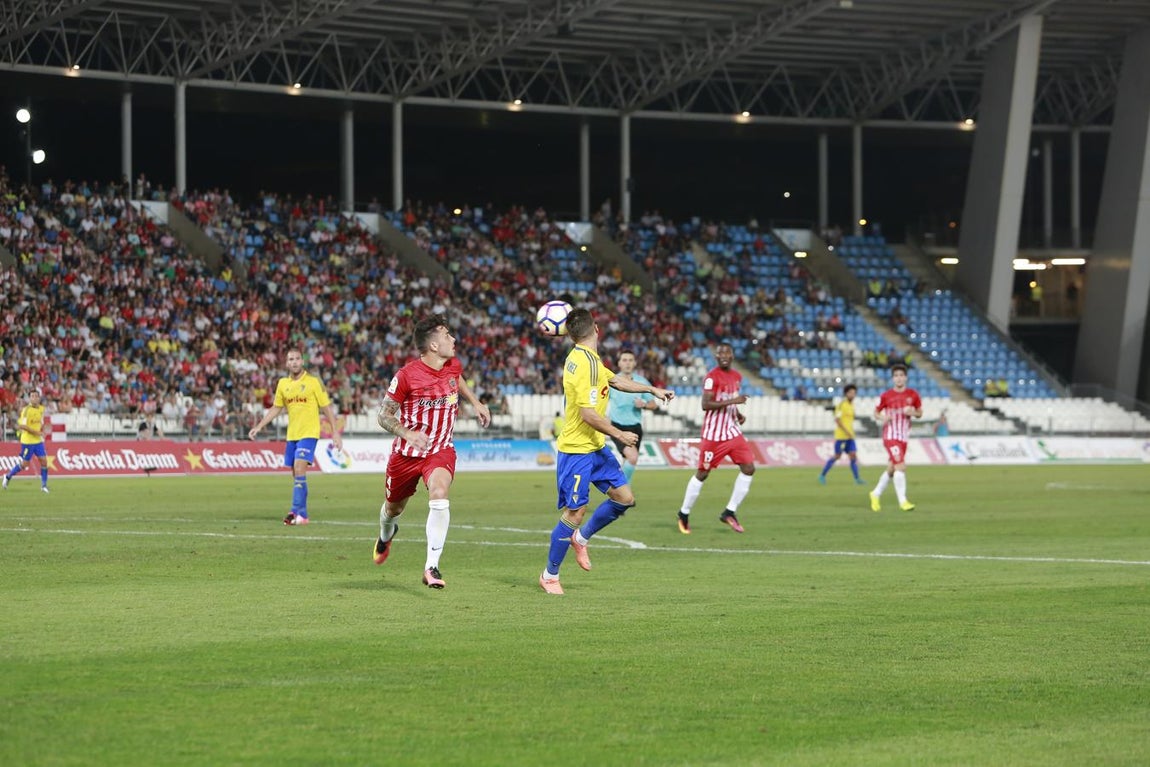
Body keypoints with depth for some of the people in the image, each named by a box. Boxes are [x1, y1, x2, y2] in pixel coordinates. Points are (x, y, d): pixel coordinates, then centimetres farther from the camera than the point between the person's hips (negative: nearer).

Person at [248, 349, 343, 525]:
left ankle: (298, 512, -19)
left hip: (309, 433, -5)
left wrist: (336, 432, -6)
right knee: (296, 476, 7)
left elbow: (327, 408, -2)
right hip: (291, 435, 5)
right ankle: (301, 514, 14)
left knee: (299, 469, -18)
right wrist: (258, 427, 11)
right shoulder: (283, 384, 8)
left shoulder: (314, 382, -5)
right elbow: (275, 408, 18)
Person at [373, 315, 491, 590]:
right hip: (406, 453, -2)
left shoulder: (453, 365, -3)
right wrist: (408, 433, -30)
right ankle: (386, 536, 57)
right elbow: (384, 415, -14)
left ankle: (431, 567, -28)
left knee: (439, 496, -28)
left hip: (441, 451, 2)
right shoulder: (407, 375, -19)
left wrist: (476, 403, 18)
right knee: (394, 508, 17)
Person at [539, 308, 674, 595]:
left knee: (624, 497, 7)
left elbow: (615, 381, 26)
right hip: (576, 450, -10)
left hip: (595, 447, 10)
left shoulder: (586, 359, 8)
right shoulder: (585, 363, -22)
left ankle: (581, 538, 26)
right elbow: (588, 414, -25)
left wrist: (653, 389, 26)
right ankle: (549, 575, 7)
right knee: (574, 512, -6)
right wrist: (619, 434, -15)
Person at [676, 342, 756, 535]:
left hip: (733, 431, 7)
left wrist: (738, 414, 7)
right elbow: (705, 405, -24)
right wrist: (732, 401, -28)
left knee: (748, 468, -3)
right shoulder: (712, 377, -15)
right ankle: (684, 514, 17)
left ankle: (730, 512, 5)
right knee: (702, 473, 1)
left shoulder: (736, 377, 11)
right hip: (714, 434, -7)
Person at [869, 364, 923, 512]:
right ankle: (903, 501, -15)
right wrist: (882, 418, -17)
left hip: (903, 437, 4)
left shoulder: (913, 395, 2)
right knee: (900, 467, -18)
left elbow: (919, 413, 11)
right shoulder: (886, 396, -5)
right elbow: (876, 412, 5)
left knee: (891, 469, 14)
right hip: (890, 436, -4)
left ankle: (876, 494, 34)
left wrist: (913, 412, -11)